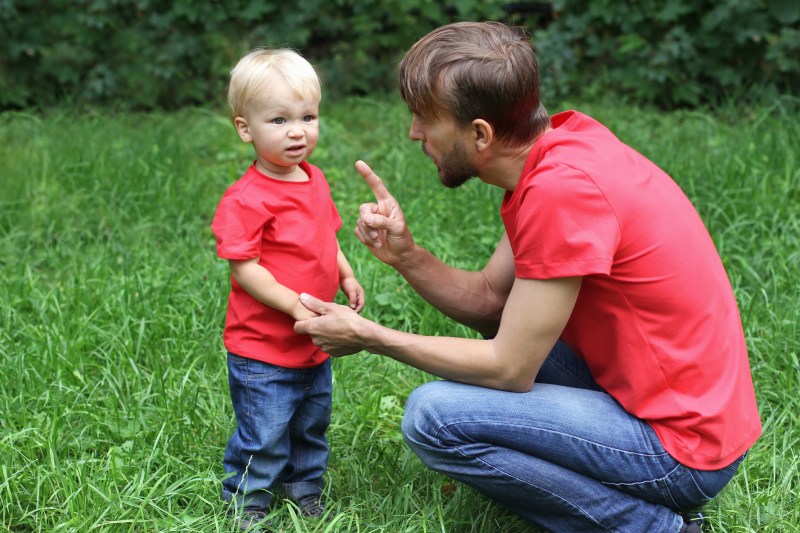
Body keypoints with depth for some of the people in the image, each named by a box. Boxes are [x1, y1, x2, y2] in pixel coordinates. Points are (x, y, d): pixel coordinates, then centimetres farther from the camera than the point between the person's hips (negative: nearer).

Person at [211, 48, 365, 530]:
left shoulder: (315, 180, 4)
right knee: (263, 436, 3)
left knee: (312, 425, 23)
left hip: (314, 345, 8)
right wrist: (294, 304, -28)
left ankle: (307, 489, 43)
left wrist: (346, 277, 3)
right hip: (263, 350, -8)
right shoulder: (248, 199, -22)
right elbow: (244, 268, -22)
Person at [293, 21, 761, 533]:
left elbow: (509, 370, -18)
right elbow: (488, 297, 9)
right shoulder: (560, 142, 3)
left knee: (433, 417, -16)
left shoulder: (562, 190, -25)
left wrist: (368, 336, -10)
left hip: (679, 446, -10)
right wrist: (405, 254, -7)